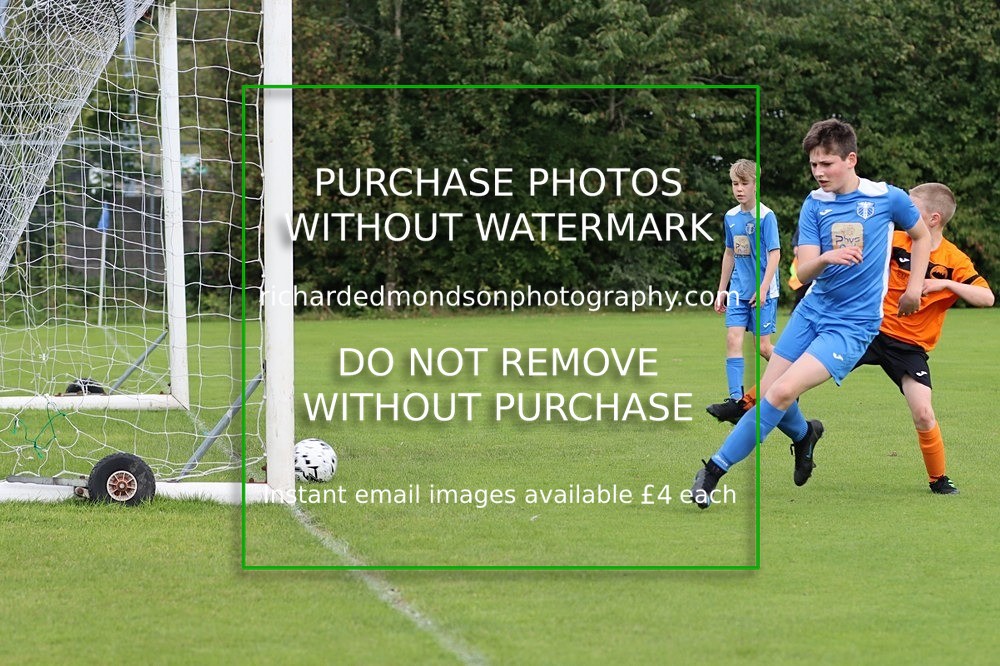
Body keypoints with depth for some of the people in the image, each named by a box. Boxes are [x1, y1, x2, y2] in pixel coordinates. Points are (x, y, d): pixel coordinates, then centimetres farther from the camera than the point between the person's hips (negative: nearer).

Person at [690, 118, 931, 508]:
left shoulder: (888, 198, -7)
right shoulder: (815, 204, 0)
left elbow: (922, 236, 13)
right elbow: (803, 272, -8)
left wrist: (914, 288, 3)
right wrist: (826, 258, -30)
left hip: (853, 325, -5)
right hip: (812, 311, 5)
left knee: (783, 392, -20)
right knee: (767, 394, 2)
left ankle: (716, 469, -12)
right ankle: (804, 434, 37)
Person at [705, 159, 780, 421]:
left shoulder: (766, 216, -11)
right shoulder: (731, 216, 8)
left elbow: (774, 253, -14)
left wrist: (763, 288, -21)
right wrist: (722, 290, 19)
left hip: (763, 292, -5)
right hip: (738, 291, 5)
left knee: (763, 346, 0)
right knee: (733, 339, -8)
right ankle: (735, 399, -11)